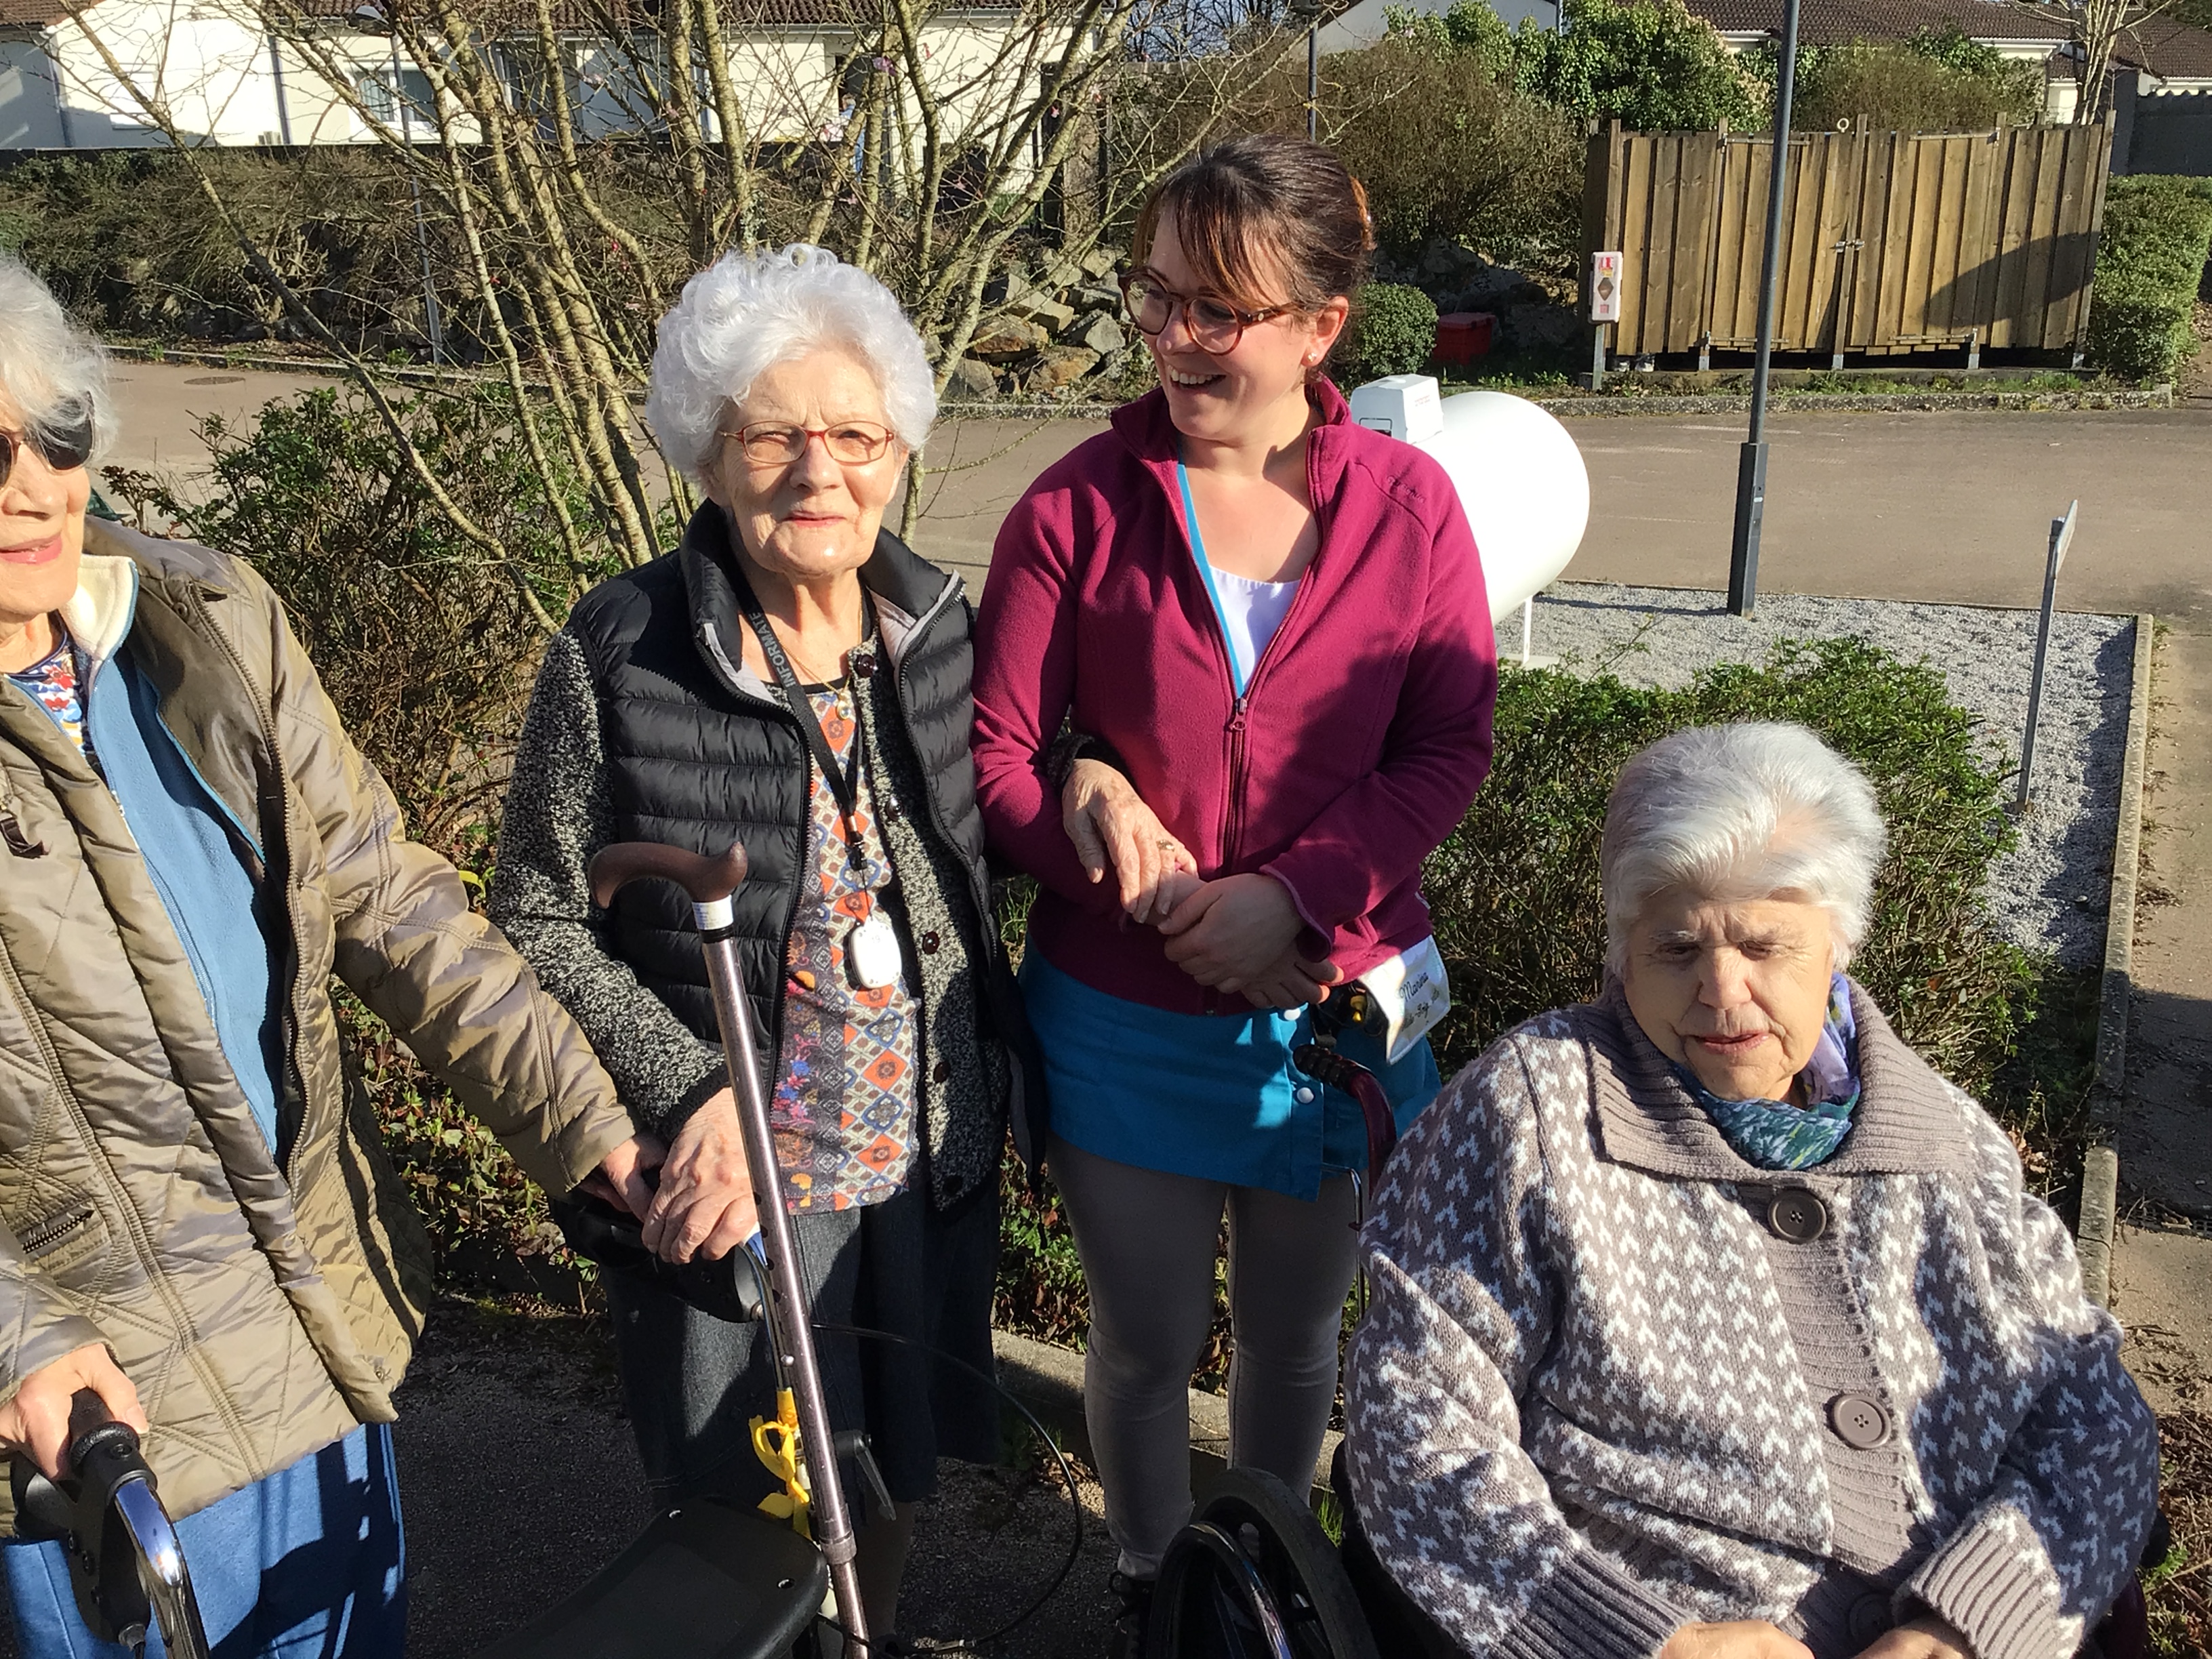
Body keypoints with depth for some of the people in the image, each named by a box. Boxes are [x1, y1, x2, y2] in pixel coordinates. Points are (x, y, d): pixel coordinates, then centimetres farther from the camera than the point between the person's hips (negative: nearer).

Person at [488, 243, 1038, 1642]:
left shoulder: (938, 622, -3)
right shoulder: (622, 649, -16)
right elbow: (540, 921, -10)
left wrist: (1008, 1074, 1)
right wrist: (693, 1097, -19)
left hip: (930, 1158, 4)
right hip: (730, 1174, -3)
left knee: (894, 1482, 22)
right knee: (752, 1520, 14)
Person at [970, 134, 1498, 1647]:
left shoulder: (1408, 505, -7)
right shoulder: (1078, 510, -10)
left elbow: (1450, 750, -7)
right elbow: (998, 760, -8)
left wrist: (1295, 896, -20)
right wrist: (1152, 893, -21)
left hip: (1336, 1004, 1)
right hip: (1126, 1017, -1)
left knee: (1296, 1335, 21)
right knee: (1148, 1344, 16)